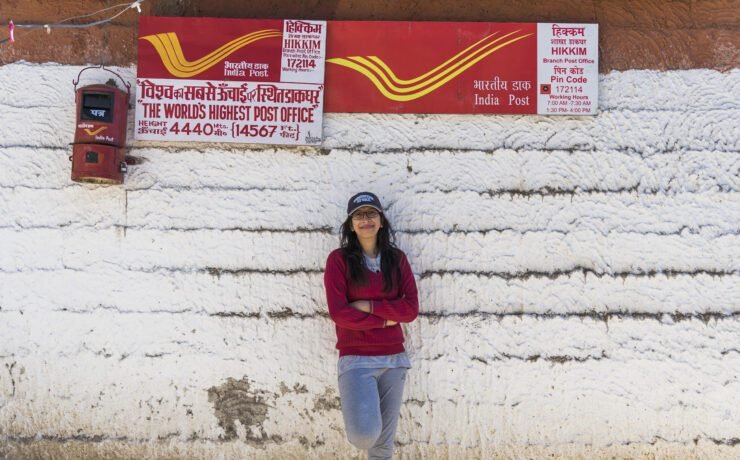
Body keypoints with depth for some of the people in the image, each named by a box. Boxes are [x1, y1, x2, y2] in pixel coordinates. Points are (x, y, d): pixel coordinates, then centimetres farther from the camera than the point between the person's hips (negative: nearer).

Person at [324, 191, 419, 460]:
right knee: (365, 434, -21)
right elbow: (339, 313, -12)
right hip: (356, 359, -4)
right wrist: (385, 320, -8)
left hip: (393, 359, 4)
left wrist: (369, 306, -12)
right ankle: (360, 416, 14)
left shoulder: (397, 258, 7)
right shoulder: (339, 259, -4)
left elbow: (411, 309, -2)